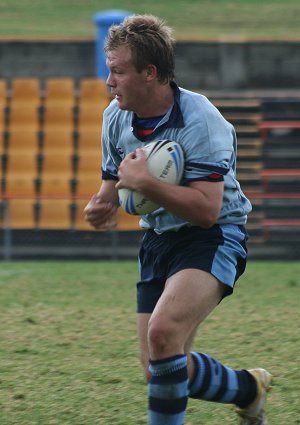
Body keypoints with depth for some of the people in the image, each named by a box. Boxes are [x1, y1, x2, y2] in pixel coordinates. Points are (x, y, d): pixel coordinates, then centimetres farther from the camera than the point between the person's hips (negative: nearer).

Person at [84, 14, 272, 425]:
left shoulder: (200, 121, -22)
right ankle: (249, 388, 31)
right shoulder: (116, 117, 0)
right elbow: (113, 183, 13)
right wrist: (100, 207, -10)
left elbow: (207, 210, -28)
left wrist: (145, 182, -31)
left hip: (213, 237, -8)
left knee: (162, 332, -31)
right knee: (160, 371, 5)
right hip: (158, 238, 8)